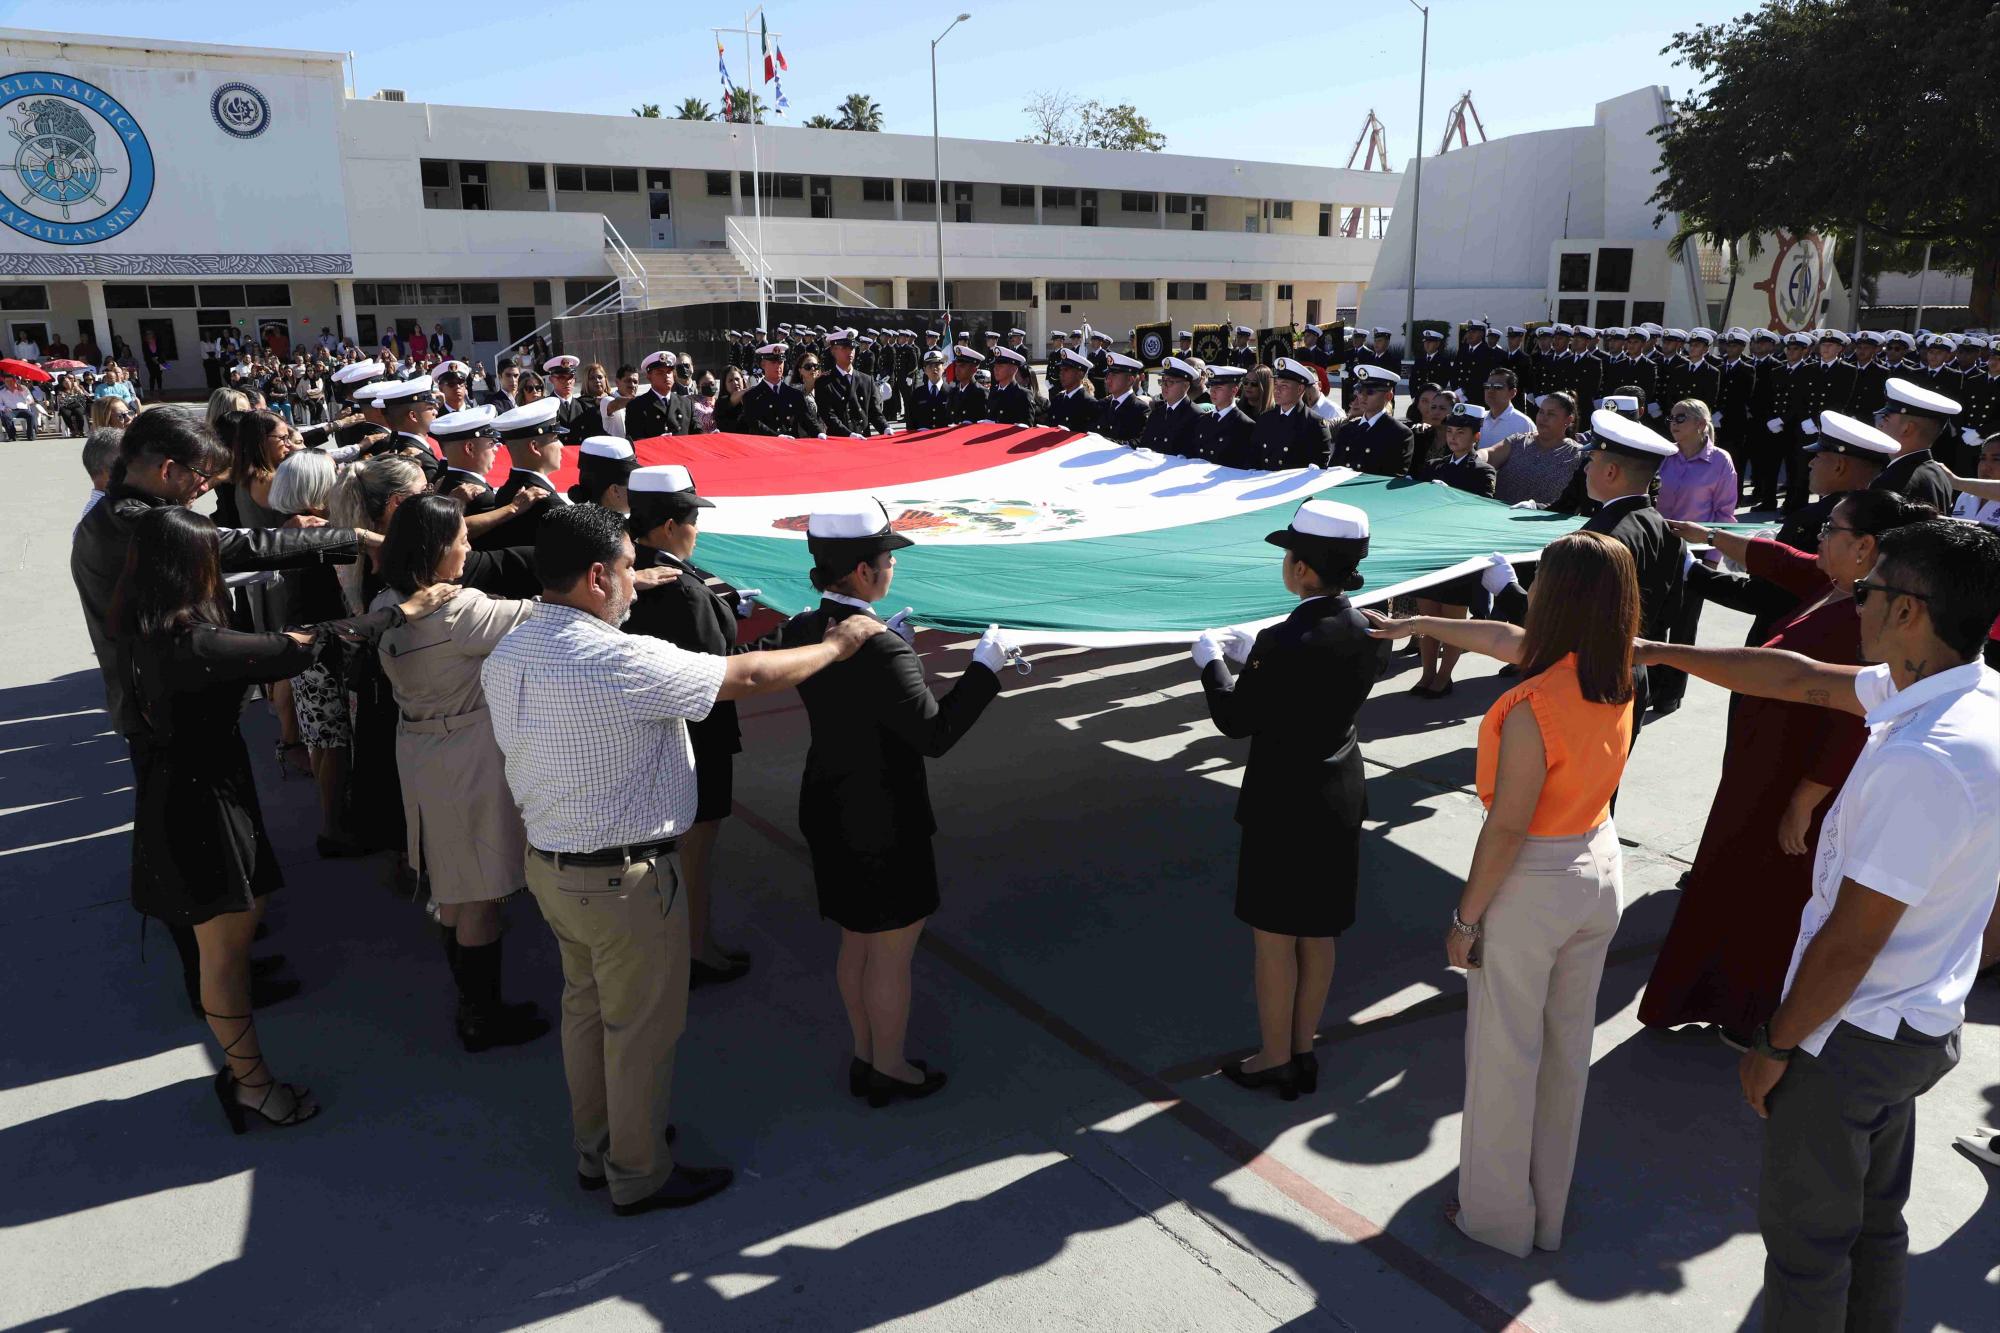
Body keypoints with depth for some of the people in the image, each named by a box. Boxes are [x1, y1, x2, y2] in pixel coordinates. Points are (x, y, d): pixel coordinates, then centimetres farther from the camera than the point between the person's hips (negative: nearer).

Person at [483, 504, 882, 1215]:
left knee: (586, 1008, 24)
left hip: (547, 860, 9)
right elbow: (748, 676, -21)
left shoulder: (505, 656, -1)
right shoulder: (620, 661, -27)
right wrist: (838, 644, -6)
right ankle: (639, 1175, 29)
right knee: (641, 1029, 11)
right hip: (624, 880, -9)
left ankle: (594, 1148, 43)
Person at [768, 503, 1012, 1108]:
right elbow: (934, 734, -21)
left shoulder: (800, 630, -3)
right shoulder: (882, 652, -28)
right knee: (892, 950, 11)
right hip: (882, 822, -8)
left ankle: (864, 1057, 38)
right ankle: (890, 1070, 28)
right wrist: (984, 669, -13)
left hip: (828, 809, 8)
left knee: (856, 943, 22)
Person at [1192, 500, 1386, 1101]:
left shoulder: (1285, 642, -26)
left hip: (1285, 804, -7)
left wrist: (1212, 661, 1)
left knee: (1274, 938, 10)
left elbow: (1235, 721, -15)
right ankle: (1303, 1052, 33)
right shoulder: (1371, 633, -4)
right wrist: (1252, 653, 13)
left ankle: (1275, 1060, 24)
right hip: (1341, 798, 7)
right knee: (1317, 936, 19)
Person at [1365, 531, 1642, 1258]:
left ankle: (1499, 1216, 28)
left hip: (1532, 887, -7)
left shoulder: (1532, 710, -29)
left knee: (1503, 1057, 11)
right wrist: (1413, 625, 20)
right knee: (1567, 1048, 20)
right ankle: (1549, 1212, 37)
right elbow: (1505, 639, 8)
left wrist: (1466, 917, -11)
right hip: (1600, 870, 8)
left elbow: (1507, 828, -23)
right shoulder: (1615, 679, -6)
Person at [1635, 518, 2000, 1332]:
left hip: (1853, 1036, -9)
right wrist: (1658, 653, 12)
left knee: (1804, 1232, 11)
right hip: (1920, 1022, 9)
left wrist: (1775, 1046, -13)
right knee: (1875, 1218, 26)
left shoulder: (1925, 761, -33)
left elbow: (1852, 939, -26)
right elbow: (1801, 681, 7)